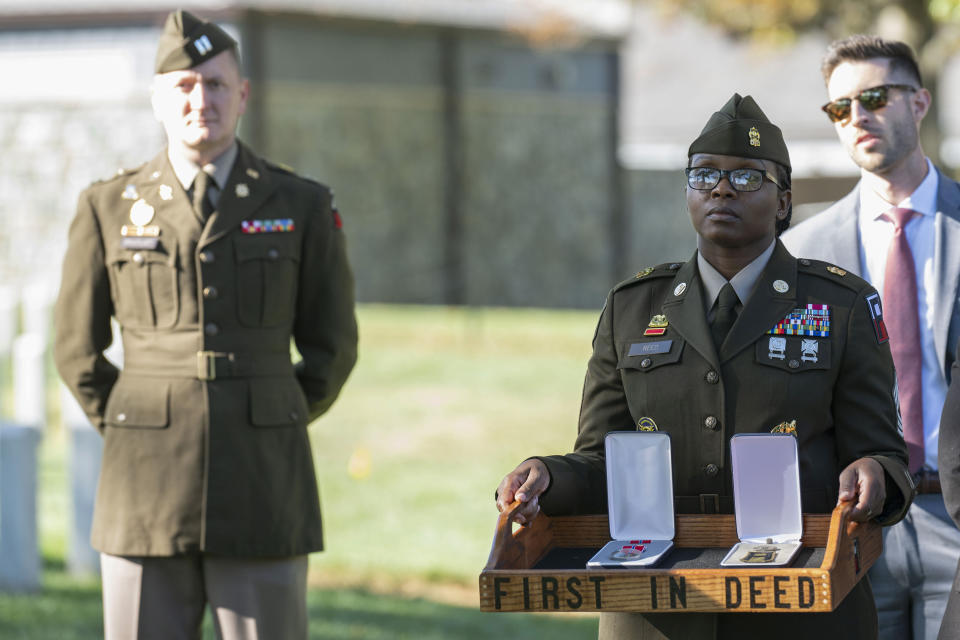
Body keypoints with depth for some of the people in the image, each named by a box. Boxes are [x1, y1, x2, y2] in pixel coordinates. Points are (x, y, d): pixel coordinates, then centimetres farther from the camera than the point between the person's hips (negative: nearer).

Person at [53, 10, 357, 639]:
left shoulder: (304, 207, 2)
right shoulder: (109, 208, 4)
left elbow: (332, 346, 10)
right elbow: (78, 348, 13)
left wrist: (266, 437, 8)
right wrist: (132, 432, 8)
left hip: (263, 491, 0)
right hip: (148, 488, 1)